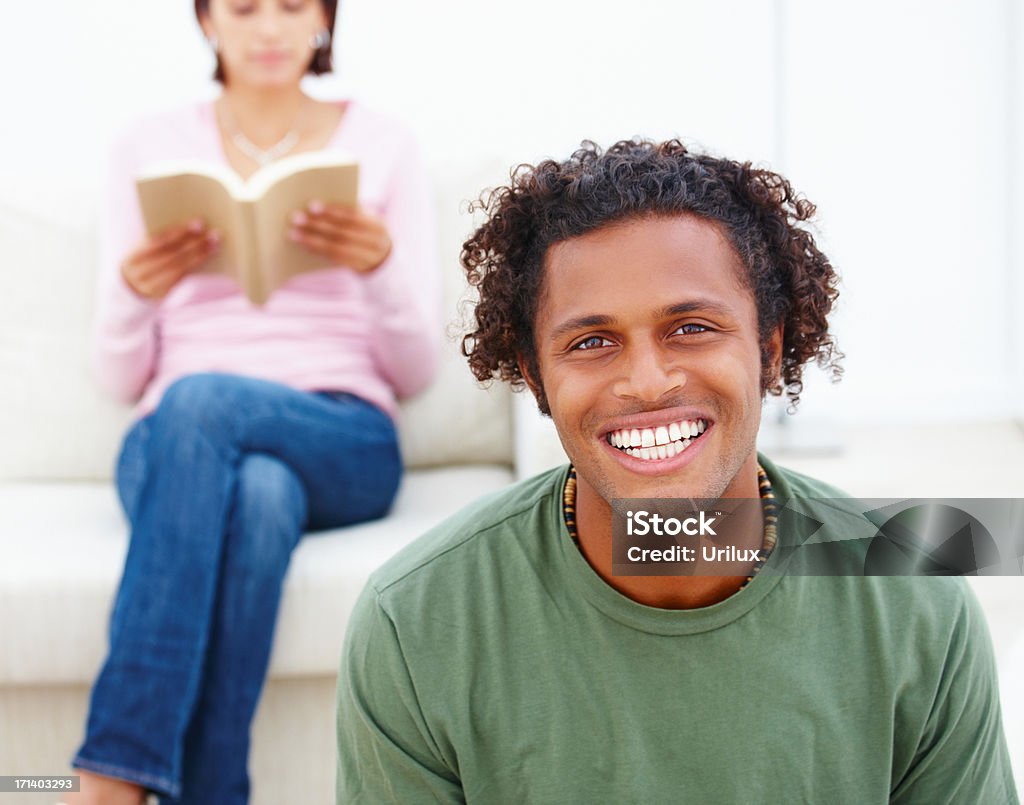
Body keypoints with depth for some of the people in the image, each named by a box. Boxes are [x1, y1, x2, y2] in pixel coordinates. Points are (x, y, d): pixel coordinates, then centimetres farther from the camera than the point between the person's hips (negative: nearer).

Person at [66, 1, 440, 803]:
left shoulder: (383, 145, 10)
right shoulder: (150, 148, 12)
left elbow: (415, 372, 5)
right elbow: (121, 378, 9)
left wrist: (380, 269, -15)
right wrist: (135, 293, -14)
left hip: (345, 444, 0)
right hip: (176, 444, 1)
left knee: (201, 400, -35)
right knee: (253, 491, -38)